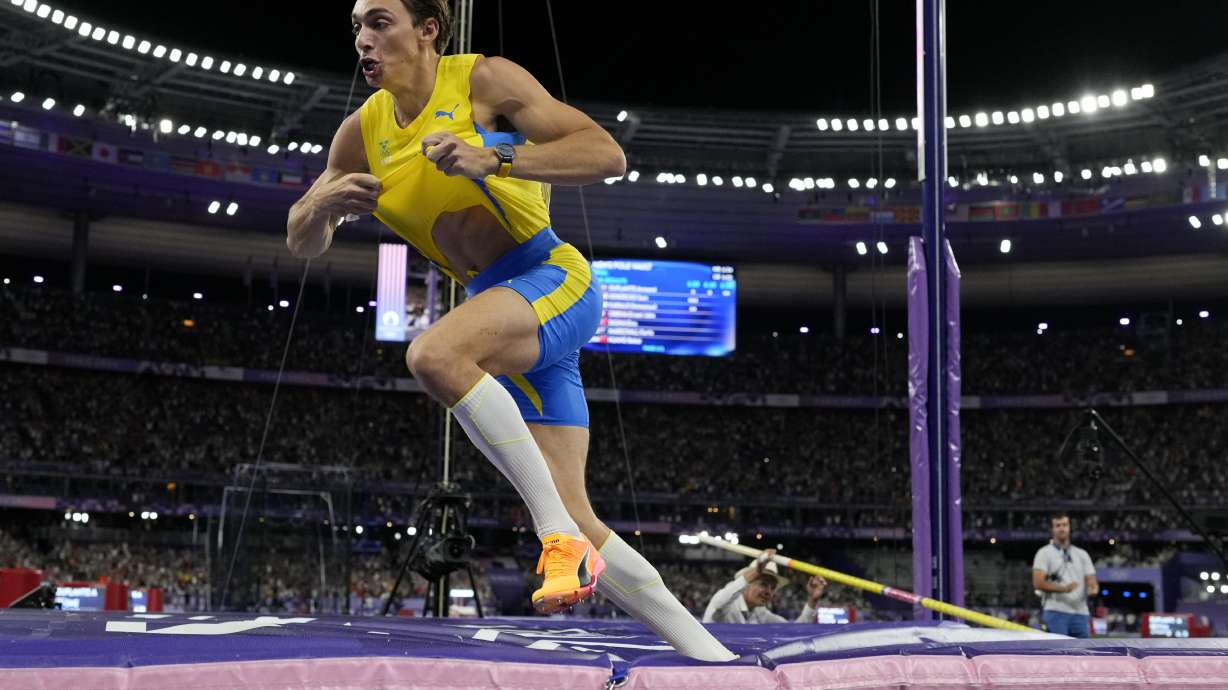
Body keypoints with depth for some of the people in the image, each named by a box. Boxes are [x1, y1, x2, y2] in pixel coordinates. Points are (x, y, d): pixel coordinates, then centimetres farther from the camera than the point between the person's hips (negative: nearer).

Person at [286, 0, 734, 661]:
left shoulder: (484, 79, -6)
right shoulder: (362, 132, 10)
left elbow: (607, 154, -14)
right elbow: (302, 244, 17)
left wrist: (493, 160, -25)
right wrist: (324, 202, -6)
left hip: (553, 281, -6)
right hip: (497, 309, 7)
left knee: (433, 355, -35)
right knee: (575, 520, 0)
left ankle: (561, 537, -27)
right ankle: (707, 654, 10)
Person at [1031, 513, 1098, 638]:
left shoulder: (1082, 554, 19)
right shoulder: (1044, 553, 4)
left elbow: (1091, 581, 13)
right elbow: (1038, 583, -7)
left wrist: (1093, 588, -12)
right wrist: (1063, 588, -21)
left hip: (1080, 613, 5)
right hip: (1056, 612, -5)